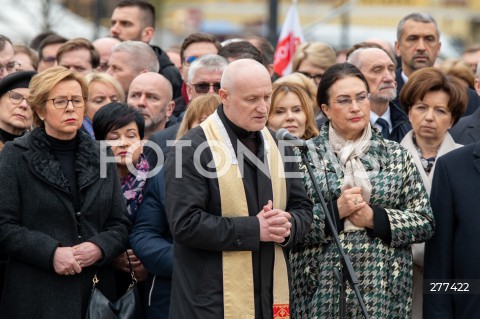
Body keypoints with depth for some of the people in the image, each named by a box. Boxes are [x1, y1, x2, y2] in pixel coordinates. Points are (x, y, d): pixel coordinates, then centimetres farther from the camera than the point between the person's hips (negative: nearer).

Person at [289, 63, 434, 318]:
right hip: (321, 289, -1)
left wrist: (374, 218, -9)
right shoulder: (303, 156, 3)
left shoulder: (396, 156, 8)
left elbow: (425, 223, 3)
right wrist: (335, 211, -14)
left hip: (384, 289, 1)